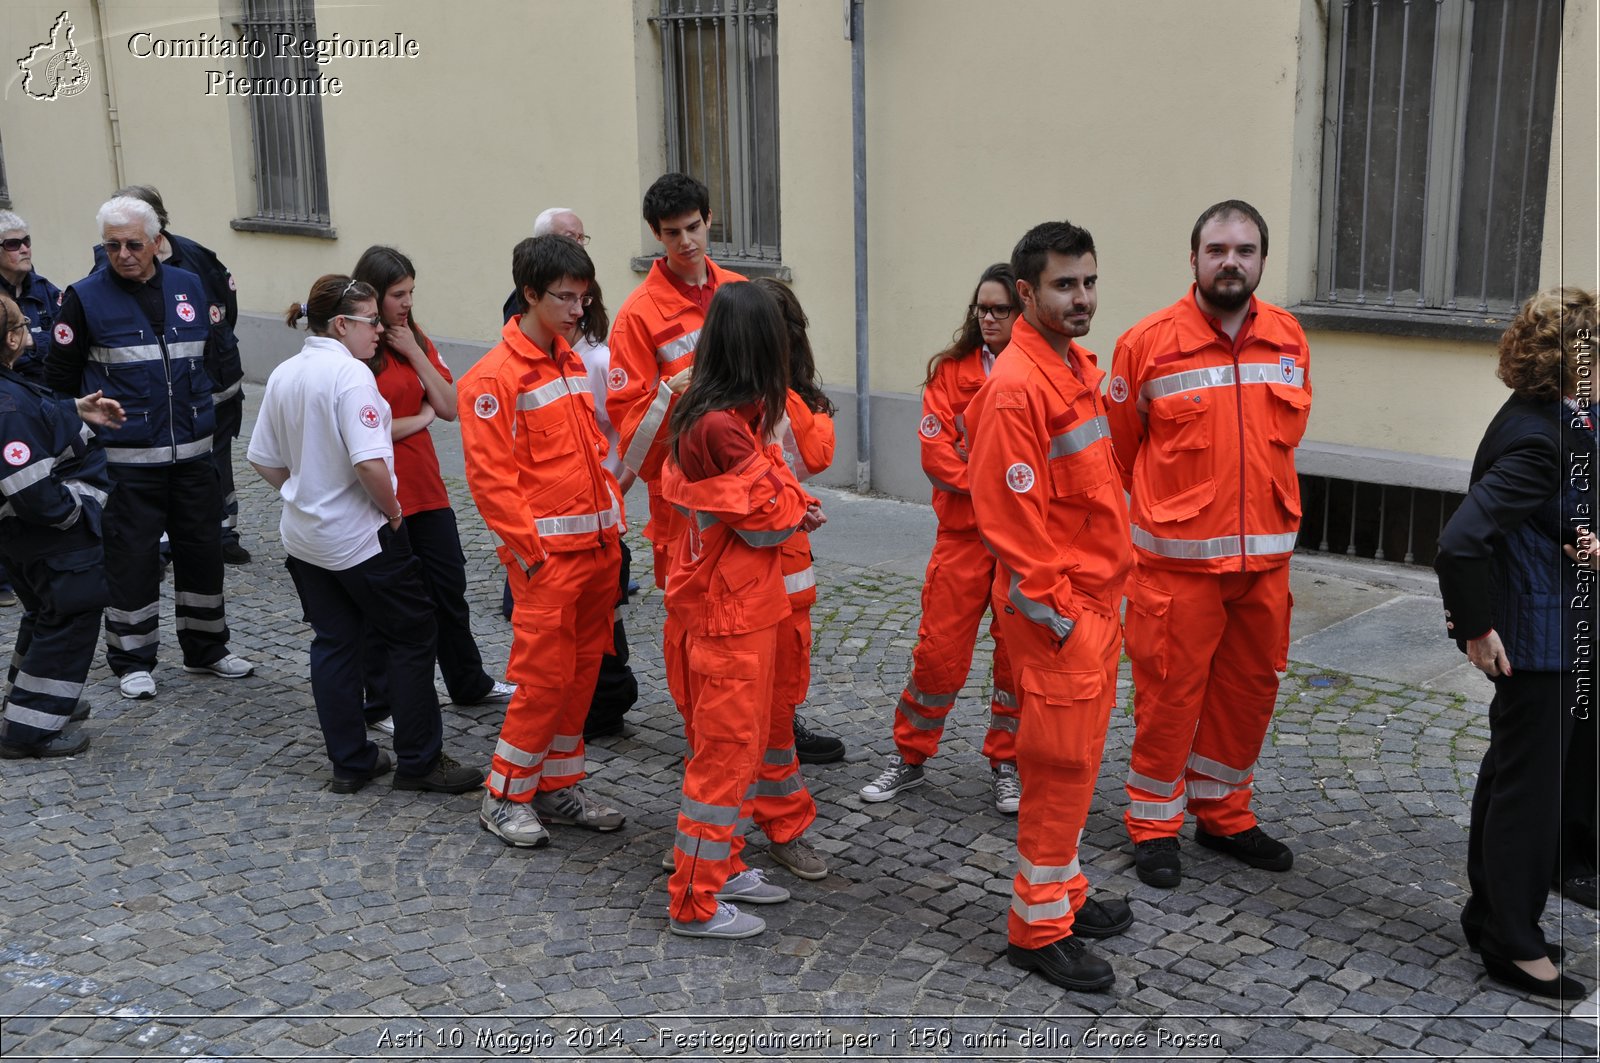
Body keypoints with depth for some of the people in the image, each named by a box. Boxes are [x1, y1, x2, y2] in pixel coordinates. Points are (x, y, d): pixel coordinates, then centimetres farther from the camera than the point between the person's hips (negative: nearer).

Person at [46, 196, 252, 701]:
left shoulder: (189, 286, 5)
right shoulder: (86, 297, -7)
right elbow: (61, 376, -2)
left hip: (193, 451, 4)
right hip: (127, 459, -4)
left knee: (203, 549, 11)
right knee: (132, 558, 2)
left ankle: (206, 648, 26)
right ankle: (132, 660, 16)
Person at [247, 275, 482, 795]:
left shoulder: (283, 376, 6)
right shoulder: (351, 375, -20)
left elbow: (263, 460, 11)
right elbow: (370, 464, -28)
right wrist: (392, 511, -12)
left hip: (304, 537, 8)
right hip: (361, 538, -8)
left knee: (333, 644, 14)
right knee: (412, 636, 6)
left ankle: (350, 762, 20)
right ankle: (419, 762, 11)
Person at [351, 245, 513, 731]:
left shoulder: (417, 342, 8)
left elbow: (449, 407, 0)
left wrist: (415, 353, -8)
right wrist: (417, 419, -7)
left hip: (426, 487, 7)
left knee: (449, 586, 17)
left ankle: (470, 683, 34)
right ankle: (382, 705, 19)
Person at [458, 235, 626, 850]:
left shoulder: (573, 364, 12)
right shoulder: (495, 378, -13)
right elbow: (490, 476, -15)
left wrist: (613, 521, 12)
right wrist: (531, 550, -16)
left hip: (598, 546, 8)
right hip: (547, 554, -8)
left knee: (583, 669, 13)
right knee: (544, 674, -3)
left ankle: (559, 786, 26)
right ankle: (506, 796, 12)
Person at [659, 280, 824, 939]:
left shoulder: (705, 413, 6)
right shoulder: (723, 426, -25)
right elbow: (767, 522, -18)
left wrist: (788, 503, -7)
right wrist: (798, 508, 1)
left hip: (740, 601, 10)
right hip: (731, 609, -10)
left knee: (738, 740, 20)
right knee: (726, 749, 0)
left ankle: (722, 866, 34)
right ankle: (695, 903, 12)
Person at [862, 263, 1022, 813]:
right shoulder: (951, 371, 3)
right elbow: (935, 450, -3)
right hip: (963, 527, 1)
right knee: (939, 648, 3)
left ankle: (1006, 762, 24)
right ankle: (909, 758, 20)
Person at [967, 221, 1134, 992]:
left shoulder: (1078, 366, 10)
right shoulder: (1016, 388, -21)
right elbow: (1010, 517, -22)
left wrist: (1107, 593, 17)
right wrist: (1054, 610, -18)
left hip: (1097, 597, 9)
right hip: (1056, 611, -9)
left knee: (1077, 755, 19)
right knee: (1060, 763, 0)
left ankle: (1064, 892, 34)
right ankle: (1039, 929, 14)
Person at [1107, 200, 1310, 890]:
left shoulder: (1289, 339, 4)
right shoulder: (1147, 344, -9)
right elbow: (1120, 446, 4)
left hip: (1264, 553, 5)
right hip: (1178, 555, -4)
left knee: (1249, 687, 13)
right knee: (1169, 690, 1)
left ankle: (1223, 814, 32)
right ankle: (1155, 824, 19)